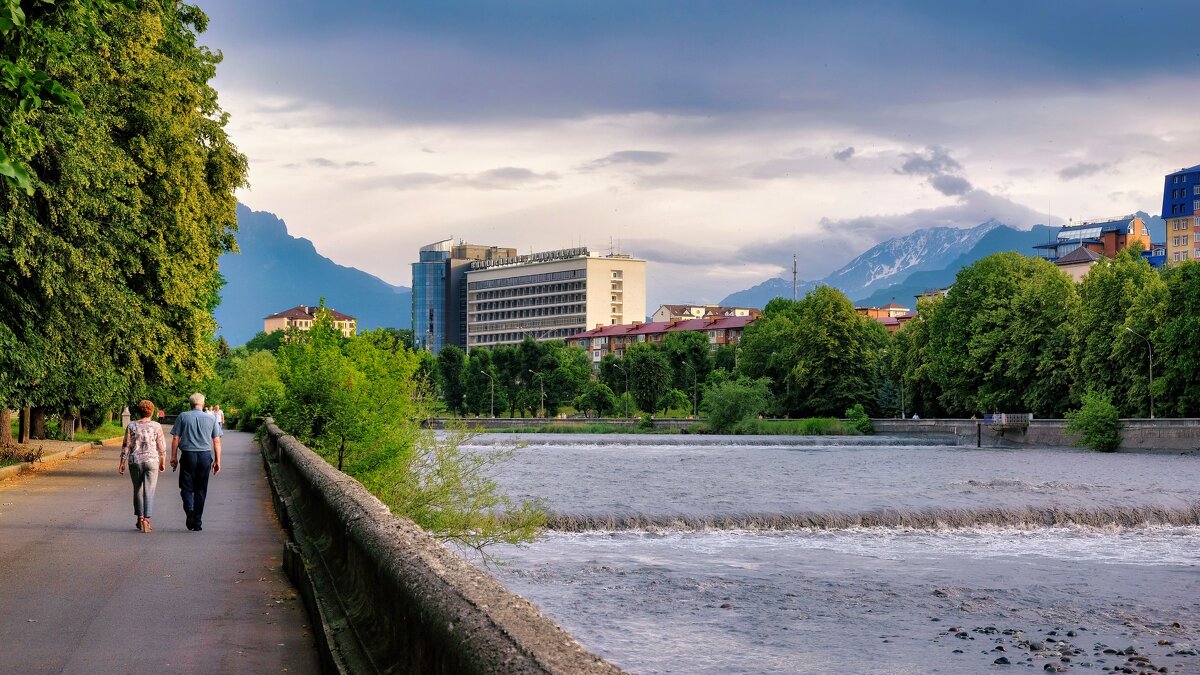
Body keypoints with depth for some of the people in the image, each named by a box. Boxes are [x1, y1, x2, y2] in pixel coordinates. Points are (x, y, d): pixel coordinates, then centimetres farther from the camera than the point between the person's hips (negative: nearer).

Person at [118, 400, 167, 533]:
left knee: (137, 490, 15)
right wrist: (163, 462, 11)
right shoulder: (157, 426, -3)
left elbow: (126, 446, 0)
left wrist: (122, 463, 6)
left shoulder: (131, 426, 0)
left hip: (135, 461, 2)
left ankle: (140, 519, 21)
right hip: (152, 461, -1)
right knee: (149, 491, -1)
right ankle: (146, 520, -13)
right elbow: (162, 447, 0)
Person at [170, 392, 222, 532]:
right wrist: (217, 460, 8)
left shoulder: (183, 417, 0)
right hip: (205, 456, 1)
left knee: (186, 487, 7)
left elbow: (175, 438, -2)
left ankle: (189, 509, -22)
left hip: (188, 456, -1)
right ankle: (198, 522, 10)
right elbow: (217, 441, 3)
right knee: (201, 490, 9)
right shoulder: (211, 418, 4)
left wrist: (174, 456, 5)